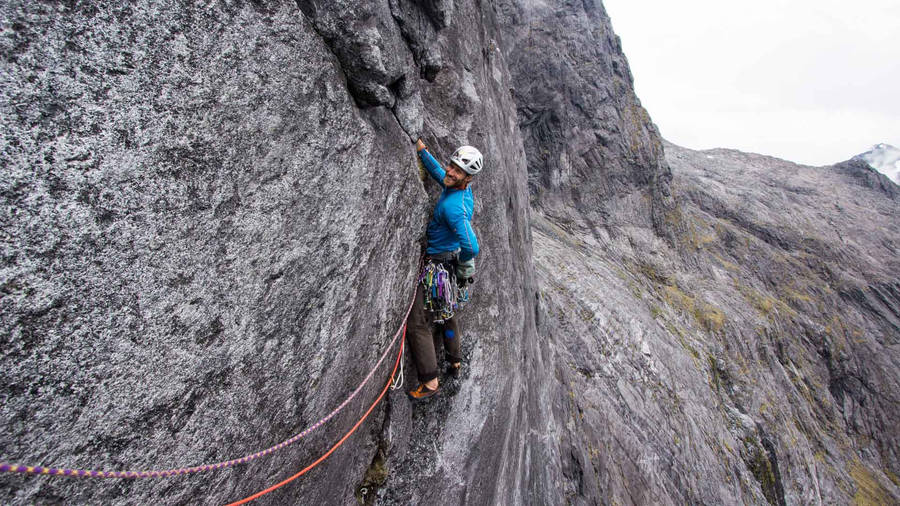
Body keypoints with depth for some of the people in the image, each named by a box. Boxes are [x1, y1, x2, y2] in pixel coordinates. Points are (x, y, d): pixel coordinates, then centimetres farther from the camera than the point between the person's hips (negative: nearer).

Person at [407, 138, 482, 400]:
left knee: (418, 323, -2)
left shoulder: (453, 206, -30)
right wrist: (421, 148, 13)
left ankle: (430, 381, 8)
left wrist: (463, 265, -15)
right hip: (451, 265, 10)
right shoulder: (465, 189, -1)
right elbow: (438, 173, 20)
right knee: (448, 313, 25)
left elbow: (471, 247, -36)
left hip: (438, 265, -10)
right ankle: (455, 362, 43)